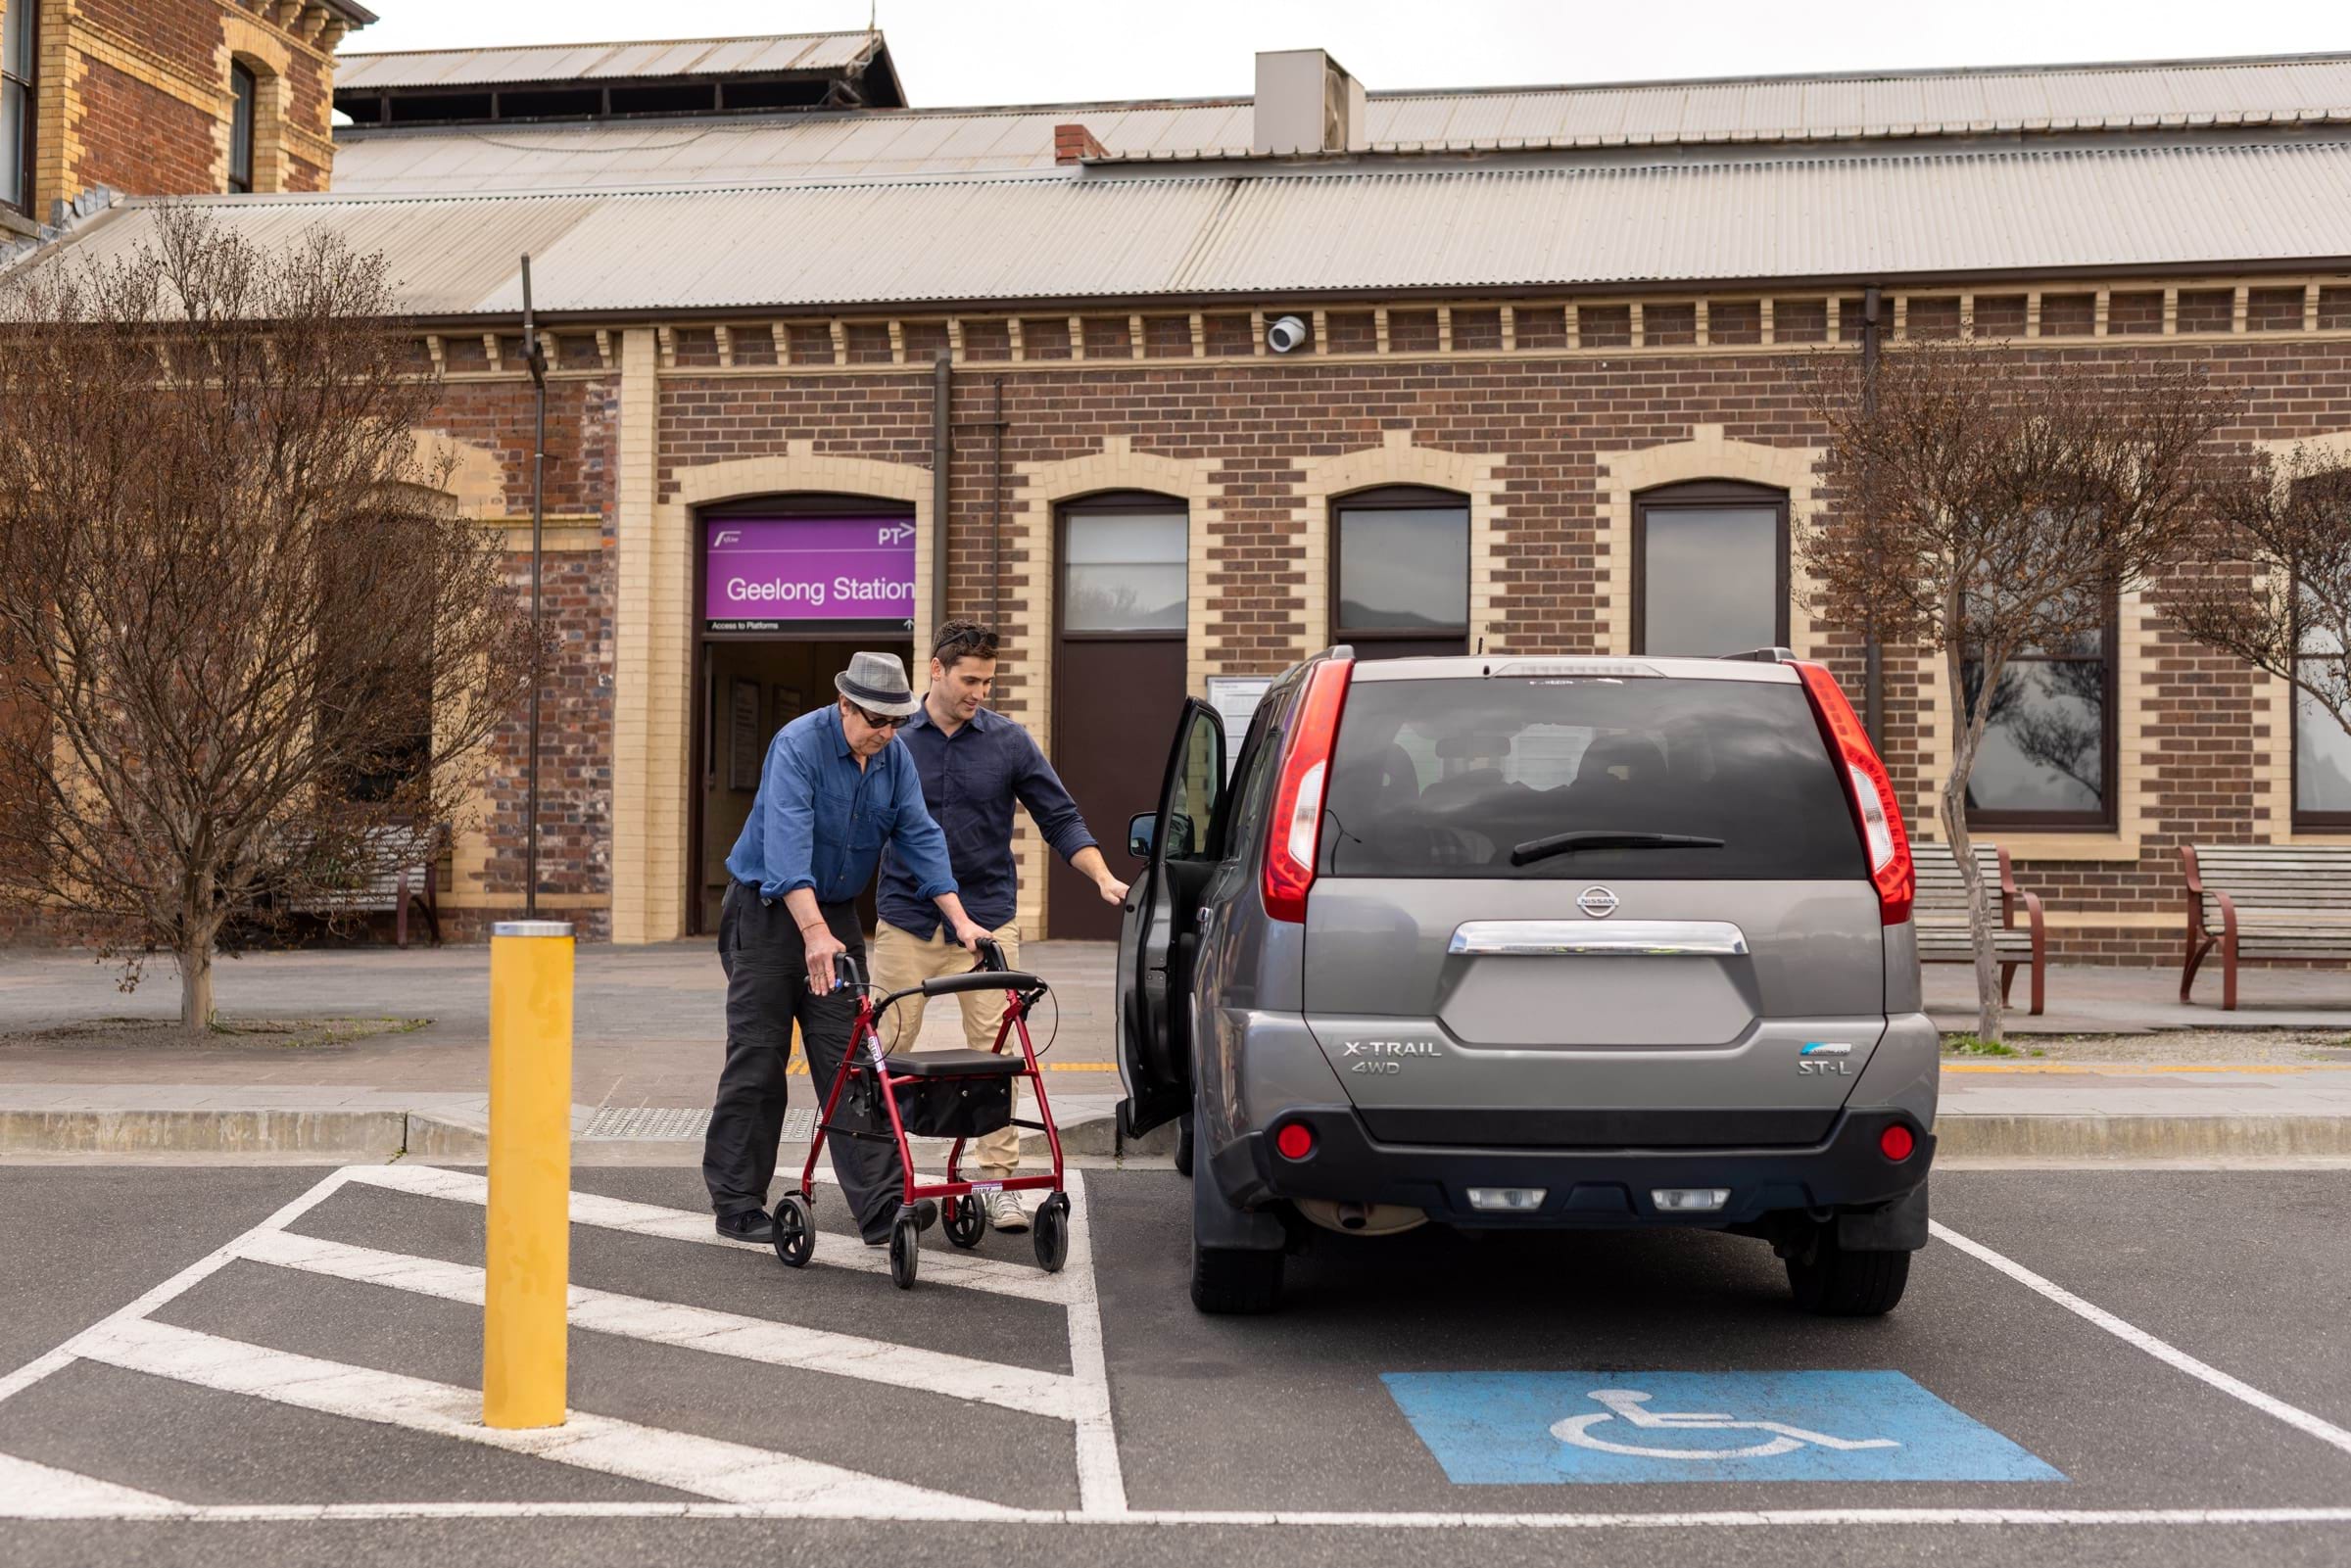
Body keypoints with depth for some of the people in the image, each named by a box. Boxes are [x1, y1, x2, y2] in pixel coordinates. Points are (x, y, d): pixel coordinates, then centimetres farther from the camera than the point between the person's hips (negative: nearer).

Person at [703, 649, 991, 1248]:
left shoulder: (894, 758, 0)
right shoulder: (798, 745, -20)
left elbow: (919, 838, 1)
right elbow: (786, 842, -31)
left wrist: (960, 920, -9)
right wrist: (814, 934, -41)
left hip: (836, 915, 6)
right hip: (767, 911, -5)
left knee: (850, 1059, -1)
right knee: (756, 1060, -1)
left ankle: (881, 1206, -6)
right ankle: (737, 1204, 8)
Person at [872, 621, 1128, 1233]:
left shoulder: (1009, 741, 3)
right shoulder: (895, 742, 3)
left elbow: (1059, 819, 5)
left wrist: (1102, 877, -9)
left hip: (987, 922, 0)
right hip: (906, 922, 0)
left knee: (996, 1051, -2)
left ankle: (998, 1181, 6)